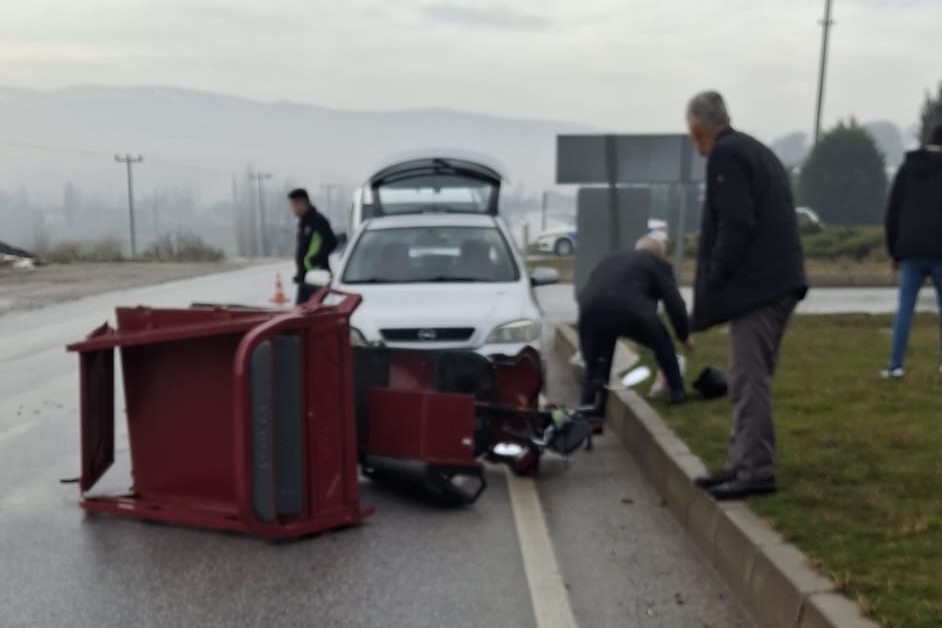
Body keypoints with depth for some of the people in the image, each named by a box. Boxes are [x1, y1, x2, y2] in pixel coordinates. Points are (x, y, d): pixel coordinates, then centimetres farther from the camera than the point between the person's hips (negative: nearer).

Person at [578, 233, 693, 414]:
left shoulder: (610, 259, 36)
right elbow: (674, 303, 16)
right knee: (662, 344, 26)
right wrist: (684, 336, 30)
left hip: (592, 310, 3)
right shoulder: (658, 264, 22)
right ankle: (677, 392, 35)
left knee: (594, 366, 20)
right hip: (630, 311, -3)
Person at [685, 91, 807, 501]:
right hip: (776, 282, 10)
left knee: (749, 381, -6)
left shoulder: (725, 155, -10)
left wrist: (713, 283, -11)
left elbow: (736, 225, -20)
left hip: (755, 287, -10)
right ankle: (743, 463, 21)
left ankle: (756, 470, -2)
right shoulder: (756, 151, 20)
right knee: (749, 379, 14)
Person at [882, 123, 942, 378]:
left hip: (912, 252, 3)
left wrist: (894, 252, 14)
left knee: (904, 308, 4)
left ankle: (896, 365, -1)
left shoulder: (906, 169, 9)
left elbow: (892, 214, 8)